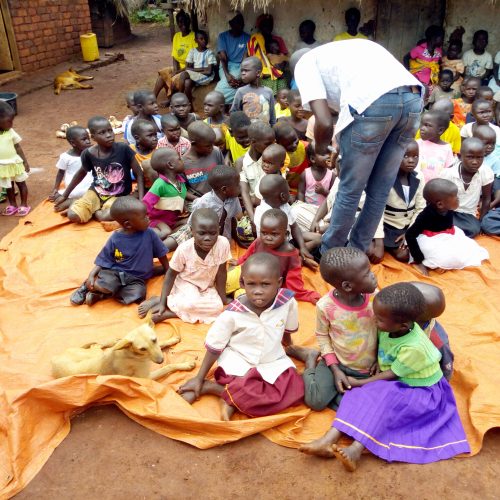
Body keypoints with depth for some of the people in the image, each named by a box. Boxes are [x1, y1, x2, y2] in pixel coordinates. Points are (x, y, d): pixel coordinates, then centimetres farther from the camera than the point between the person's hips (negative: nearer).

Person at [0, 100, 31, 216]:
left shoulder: (11, 132, -10)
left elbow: (18, 147, -1)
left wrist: (25, 161, 1)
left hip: (15, 164, 0)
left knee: (21, 184, 13)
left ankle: (24, 205, 26)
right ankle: (13, 205, 33)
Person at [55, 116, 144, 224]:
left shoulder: (123, 149, -17)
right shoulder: (88, 154, -9)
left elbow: (139, 174, -11)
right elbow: (82, 173, 11)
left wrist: (141, 200, -21)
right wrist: (65, 195, 19)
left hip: (118, 196, -2)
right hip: (96, 192, 2)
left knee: (104, 216, -33)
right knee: (73, 215, -21)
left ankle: (95, 210, 1)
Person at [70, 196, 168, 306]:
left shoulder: (149, 234, -6)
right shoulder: (115, 239, -8)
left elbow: (161, 254, 6)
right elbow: (104, 261, 0)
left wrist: (168, 270, 12)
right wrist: (92, 275, -13)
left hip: (136, 278, 2)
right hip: (115, 272, -1)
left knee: (137, 294, -31)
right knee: (103, 284, -34)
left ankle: (100, 295, -11)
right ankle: (87, 287, 4)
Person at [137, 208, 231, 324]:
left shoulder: (223, 244, -23)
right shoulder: (184, 249, -25)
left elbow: (221, 273, -10)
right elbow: (171, 275, -12)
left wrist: (223, 297, -5)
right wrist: (162, 301, -16)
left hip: (207, 287, 4)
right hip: (185, 284, -4)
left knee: (218, 307, -25)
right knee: (191, 304, -35)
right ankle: (158, 300, -9)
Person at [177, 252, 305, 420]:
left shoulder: (288, 302, -18)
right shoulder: (233, 314, -22)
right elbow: (214, 347, -8)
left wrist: (288, 344, 27)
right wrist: (199, 378, -4)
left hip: (273, 361, 5)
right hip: (237, 361, -4)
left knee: (296, 390, -19)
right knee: (248, 394, -31)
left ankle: (232, 396, -12)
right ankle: (206, 386, -5)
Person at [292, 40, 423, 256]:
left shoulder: (305, 64, 17)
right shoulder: (342, 50, 38)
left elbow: (324, 122, 3)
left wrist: (320, 150, 23)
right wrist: (344, 146, 42)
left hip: (374, 103, -7)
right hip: (413, 98, 7)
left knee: (350, 190, 10)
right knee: (380, 190, 18)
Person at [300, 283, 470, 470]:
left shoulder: (413, 348, -33)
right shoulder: (390, 327, -15)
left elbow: (391, 374, -20)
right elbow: (379, 347, 8)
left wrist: (359, 382, -13)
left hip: (421, 391, -7)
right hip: (397, 384, 7)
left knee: (382, 396, -32)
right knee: (360, 393, -16)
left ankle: (355, 449, -35)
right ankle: (329, 440, -25)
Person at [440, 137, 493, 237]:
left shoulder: (486, 173, -14)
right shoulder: (448, 173, -17)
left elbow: (486, 198, -1)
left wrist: (481, 222, -1)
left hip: (468, 214, 2)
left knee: (475, 229, -29)